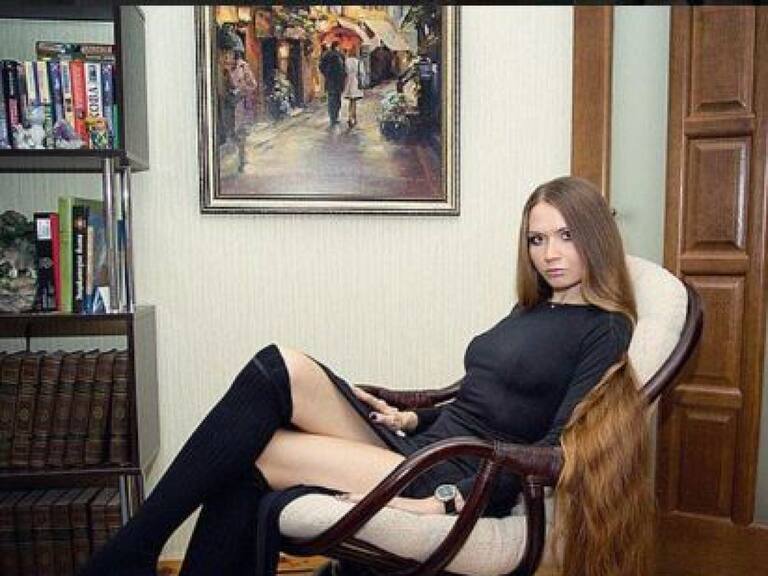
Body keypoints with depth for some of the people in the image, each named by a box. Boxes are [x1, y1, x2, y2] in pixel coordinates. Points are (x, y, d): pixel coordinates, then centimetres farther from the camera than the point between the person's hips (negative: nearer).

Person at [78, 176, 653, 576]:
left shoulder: (604, 330, -2)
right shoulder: (533, 309, 21)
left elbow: (561, 447, -11)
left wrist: (447, 500, -18)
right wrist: (413, 418, 8)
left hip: (461, 479, -7)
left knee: (252, 455, -19)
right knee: (281, 366, -16)